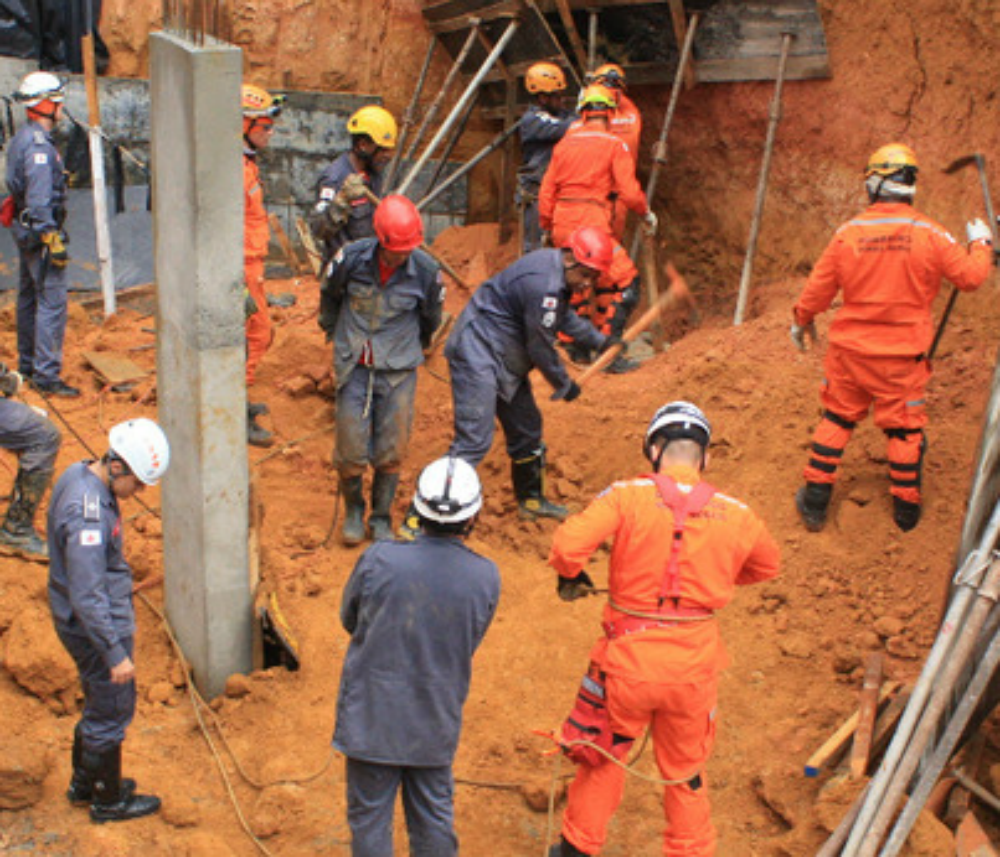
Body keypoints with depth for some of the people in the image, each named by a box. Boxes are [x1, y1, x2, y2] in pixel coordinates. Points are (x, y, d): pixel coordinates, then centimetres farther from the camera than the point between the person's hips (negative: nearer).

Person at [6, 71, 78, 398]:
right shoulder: (38, 145, -20)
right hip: (40, 232, -11)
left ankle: (28, 364, 29)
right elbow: (39, 198, -24)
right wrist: (53, 240, -24)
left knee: (29, 297, 18)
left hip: (25, 229, 11)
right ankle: (46, 375, -9)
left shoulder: (23, 138, 13)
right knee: (52, 301, -9)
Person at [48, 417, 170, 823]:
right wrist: (115, 653, -23)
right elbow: (87, 596, -29)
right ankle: (108, 801, 26)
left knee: (99, 704, 24)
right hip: (97, 627, -10)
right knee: (111, 712, 8)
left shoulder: (78, 474, 0)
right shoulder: (87, 514, -31)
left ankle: (85, 783, 41)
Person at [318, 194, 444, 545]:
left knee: (391, 453, 2)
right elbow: (329, 295, 11)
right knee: (351, 451, 0)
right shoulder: (351, 259, -12)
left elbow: (430, 318, 11)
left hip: (398, 371, 0)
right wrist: (333, 332, 23)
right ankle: (353, 511, 27)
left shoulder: (426, 271, -11)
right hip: (353, 367, 0)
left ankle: (382, 519, 24)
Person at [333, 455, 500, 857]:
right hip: (436, 721, 2)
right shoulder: (486, 577, -15)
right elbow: (469, 645, 0)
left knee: (369, 817, 16)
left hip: (371, 714, -1)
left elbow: (350, 620, -2)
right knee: (434, 819, 21)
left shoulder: (379, 560, -20)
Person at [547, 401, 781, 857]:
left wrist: (570, 576, -1)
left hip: (628, 659, -1)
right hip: (694, 666, 1)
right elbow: (767, 566, 15)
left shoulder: (628, 496, -14)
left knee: (601, 757, 22)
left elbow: (568, 543, -23)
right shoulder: (735, 515, -4)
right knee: (686, 774, 22)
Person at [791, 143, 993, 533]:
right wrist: (980, 243, 18)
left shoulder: (848, 233, -8)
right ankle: (906, 506, 26)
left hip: (850, 350, 1)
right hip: (903, 354, -1)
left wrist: (801, 321, 17)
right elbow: (971, 276, -2)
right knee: (904, 428, 13)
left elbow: (818, 288, -1)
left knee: (836, 419, 15)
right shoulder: (929, 234, -11)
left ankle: (815, 501, 19)